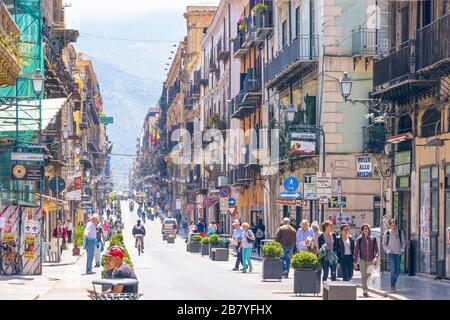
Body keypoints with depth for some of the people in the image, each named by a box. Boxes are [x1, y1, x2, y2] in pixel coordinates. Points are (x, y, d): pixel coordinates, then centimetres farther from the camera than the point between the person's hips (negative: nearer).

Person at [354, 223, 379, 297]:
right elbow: (356, 250, 5)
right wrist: (355, 261, 2)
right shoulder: (359, 239, 3)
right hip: (362, 260, -1)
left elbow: (376, 249, 7)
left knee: (368, 275, 4)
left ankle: (364, 290, 21)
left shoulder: (373, 239, 6)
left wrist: (376, 257, -11)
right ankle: (365, 291, -10)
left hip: (371, 260, 1)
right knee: (363, 276, -8)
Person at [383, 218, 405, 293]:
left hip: (398, 254, 3)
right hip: (391, 254, -3)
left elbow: (403, 242, 11)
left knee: (397, 271, 5)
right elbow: (384, 244, 6)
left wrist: (402, 250, -4)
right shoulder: (387, 233, 0)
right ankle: (392, 287, -8)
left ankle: (393, 285, 24)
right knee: (393, 270, -14)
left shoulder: (400, 232, 5)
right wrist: (388, 250, -8)